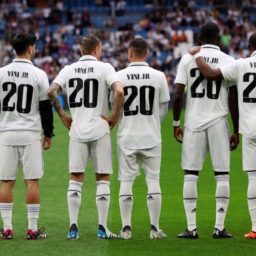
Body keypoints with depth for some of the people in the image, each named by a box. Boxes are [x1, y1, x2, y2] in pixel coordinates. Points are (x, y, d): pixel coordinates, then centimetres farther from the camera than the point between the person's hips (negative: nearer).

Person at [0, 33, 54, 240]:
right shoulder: (38, 75, -5)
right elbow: (45, 108, -2)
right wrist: (48, 134, 6)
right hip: (30, 134, -2)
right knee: (32, 181, 1)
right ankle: (33, 229, 1)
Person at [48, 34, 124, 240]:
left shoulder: (68, 70, 6)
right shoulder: (104, 68, -4)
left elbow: (52, 92, -4)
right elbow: (119, 92, -18)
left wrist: (62, 115, 7)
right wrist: (115, 115, -5)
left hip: (77, 130, 3)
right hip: (100, 130, -2)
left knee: (76, 179, 6)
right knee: (103, 179, 4)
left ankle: (73, 227, 1)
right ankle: (102, 228, 2)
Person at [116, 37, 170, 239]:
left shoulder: (119, 76, -5)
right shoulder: (159, 76, -2)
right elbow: (163, 109, 4)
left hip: (127, 136, 0)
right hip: (151, 136, 0)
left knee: (126, 181, 5)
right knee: (153, 180, 6)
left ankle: (126, 228, 3)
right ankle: (155, 228, 4)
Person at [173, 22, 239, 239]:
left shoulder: (188, 59, 2)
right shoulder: (229, 62, 0)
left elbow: (178, 95, -1)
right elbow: (233, 100, -1)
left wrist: (176, 123, 9)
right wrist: (236, 131, 5)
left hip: (193, 122, 1)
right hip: (218, 122, -1)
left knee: (190, 174, 5)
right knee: (222, 175, 4)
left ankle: (191, 228, 2)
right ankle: (219, 227, 0)